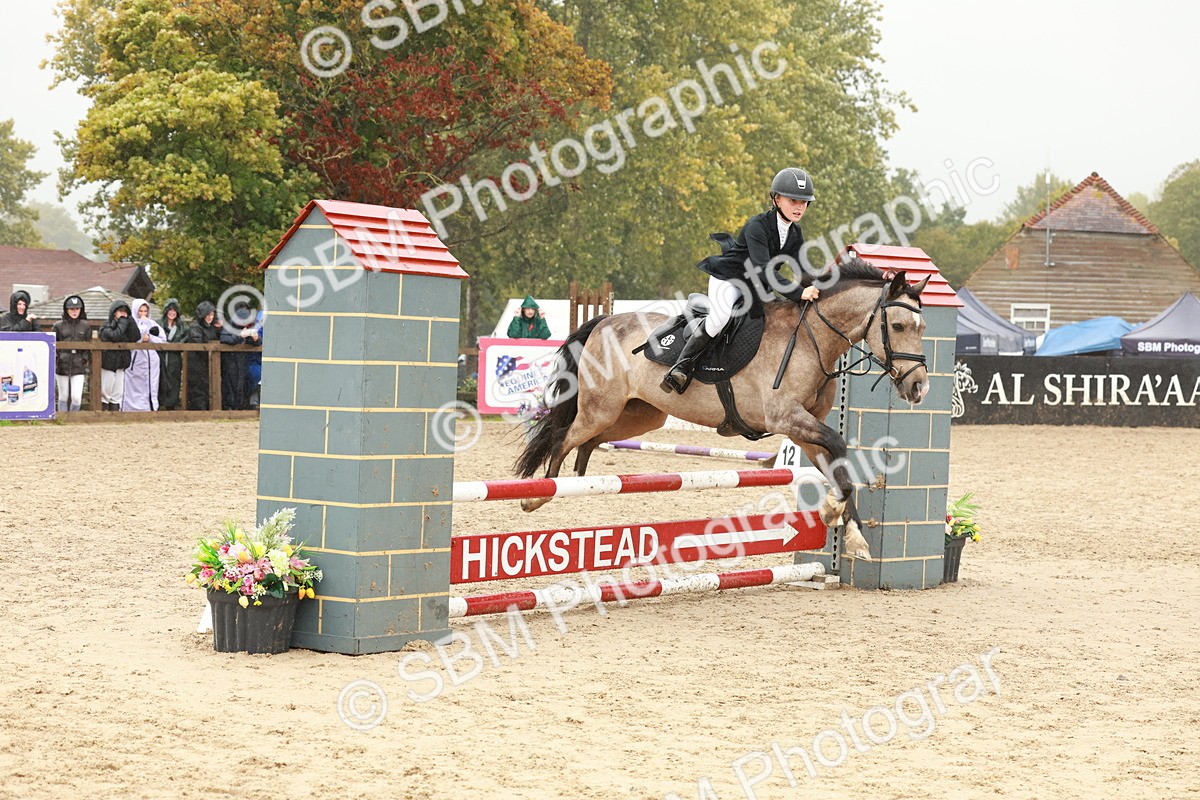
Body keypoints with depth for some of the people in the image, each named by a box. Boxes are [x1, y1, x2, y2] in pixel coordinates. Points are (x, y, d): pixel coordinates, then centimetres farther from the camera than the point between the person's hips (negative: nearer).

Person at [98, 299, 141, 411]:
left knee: (118, 394, 7)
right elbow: (115, 336, -25)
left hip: (121, 365, 5)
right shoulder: (106, 327, -5)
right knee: (105, 393, 0)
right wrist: (123, 321, -14)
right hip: (108, 364, -5)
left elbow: (136, 337, -5)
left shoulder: (127, 326, 11)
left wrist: (128, 320, -7)